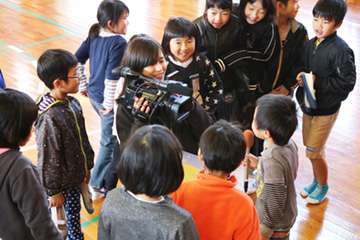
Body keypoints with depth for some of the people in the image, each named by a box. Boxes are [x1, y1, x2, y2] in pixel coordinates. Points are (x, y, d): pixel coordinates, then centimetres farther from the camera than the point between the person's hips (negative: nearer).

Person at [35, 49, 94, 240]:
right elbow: (48, 159, -22)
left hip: (74, 177, 7)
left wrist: (87, 167, 18)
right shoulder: (49, 118, -30)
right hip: (59, 183, -7)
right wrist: (53, 191, -13)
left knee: (74, 212, 24)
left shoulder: (72, 103, -4)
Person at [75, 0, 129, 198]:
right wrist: (109, 104, -19)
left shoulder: (94, 36, 2)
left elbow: (77, 60, 6)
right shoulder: (119, 43, -22)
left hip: (93, 94, 8)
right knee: (109, 141, 6)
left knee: (112, 135, 28)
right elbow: (112, 75, -27)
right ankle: (96, 186, 15)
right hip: (107, 100, -8)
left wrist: (82, 86, 14)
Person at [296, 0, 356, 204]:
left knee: (314, 151, 1)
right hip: (309, 104, 7)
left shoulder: (341, 51, -22)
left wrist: (318, 81, -24)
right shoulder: (311, 44, 0)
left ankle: (323, 186, 26)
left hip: (326, 110, -7)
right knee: (311, 148, 18)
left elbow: (348, 82, -23)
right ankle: (317, 180, 40)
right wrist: (302, 77, -4)